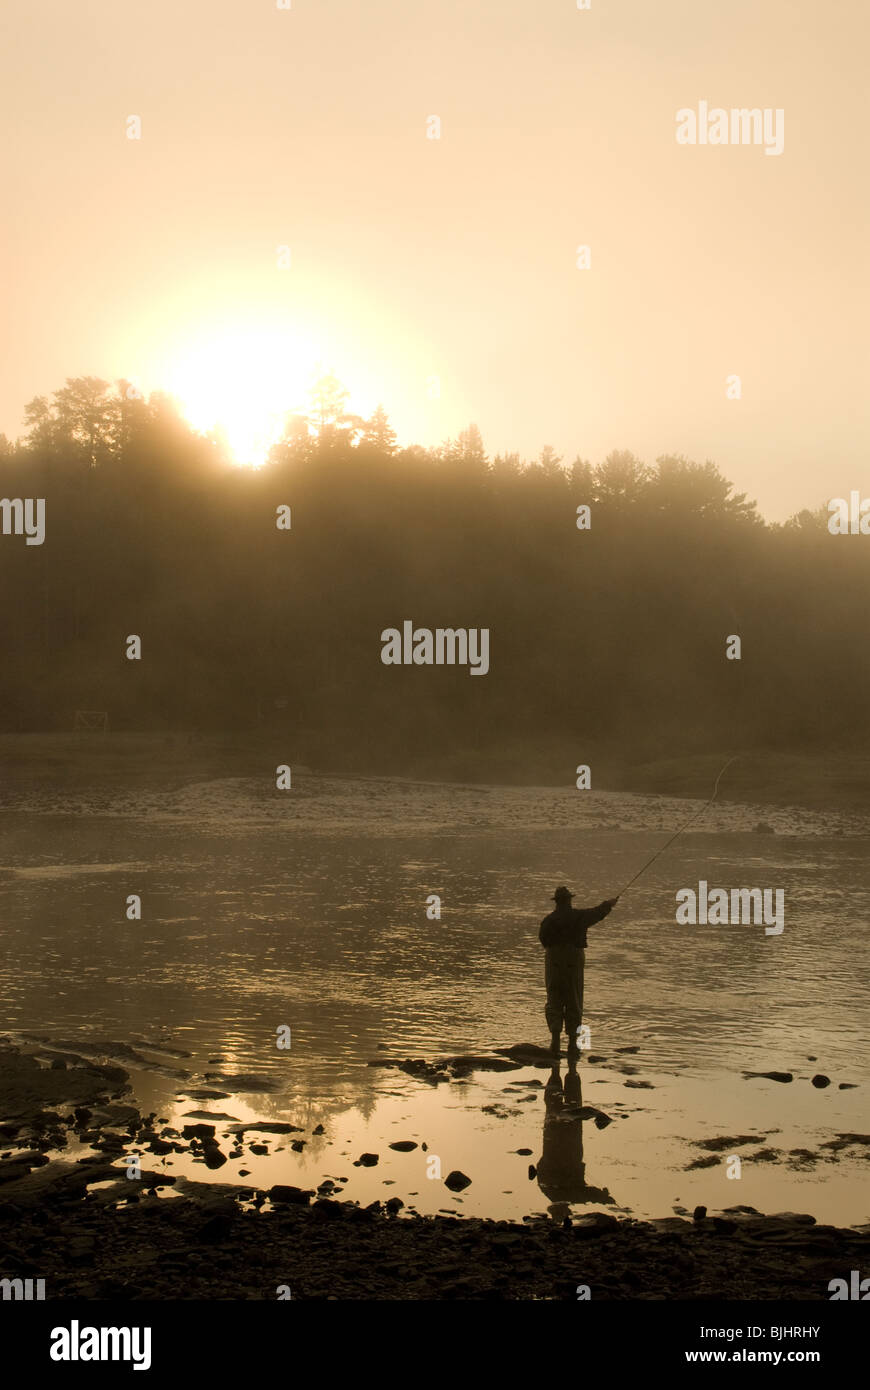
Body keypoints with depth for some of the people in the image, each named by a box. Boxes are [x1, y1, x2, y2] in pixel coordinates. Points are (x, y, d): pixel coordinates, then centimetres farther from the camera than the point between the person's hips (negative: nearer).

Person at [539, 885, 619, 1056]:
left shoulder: (548, 920, -5)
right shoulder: (579, 916, -4)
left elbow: (543, 941, 1)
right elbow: (597, 912, 12)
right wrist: (609, 903, 31)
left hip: (554, 962, 0)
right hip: (574, 962, 0)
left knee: (554, 1001, 7)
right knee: (574, 1003, 9)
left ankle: (555, 1036, -13)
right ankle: (572, 1043, 11)